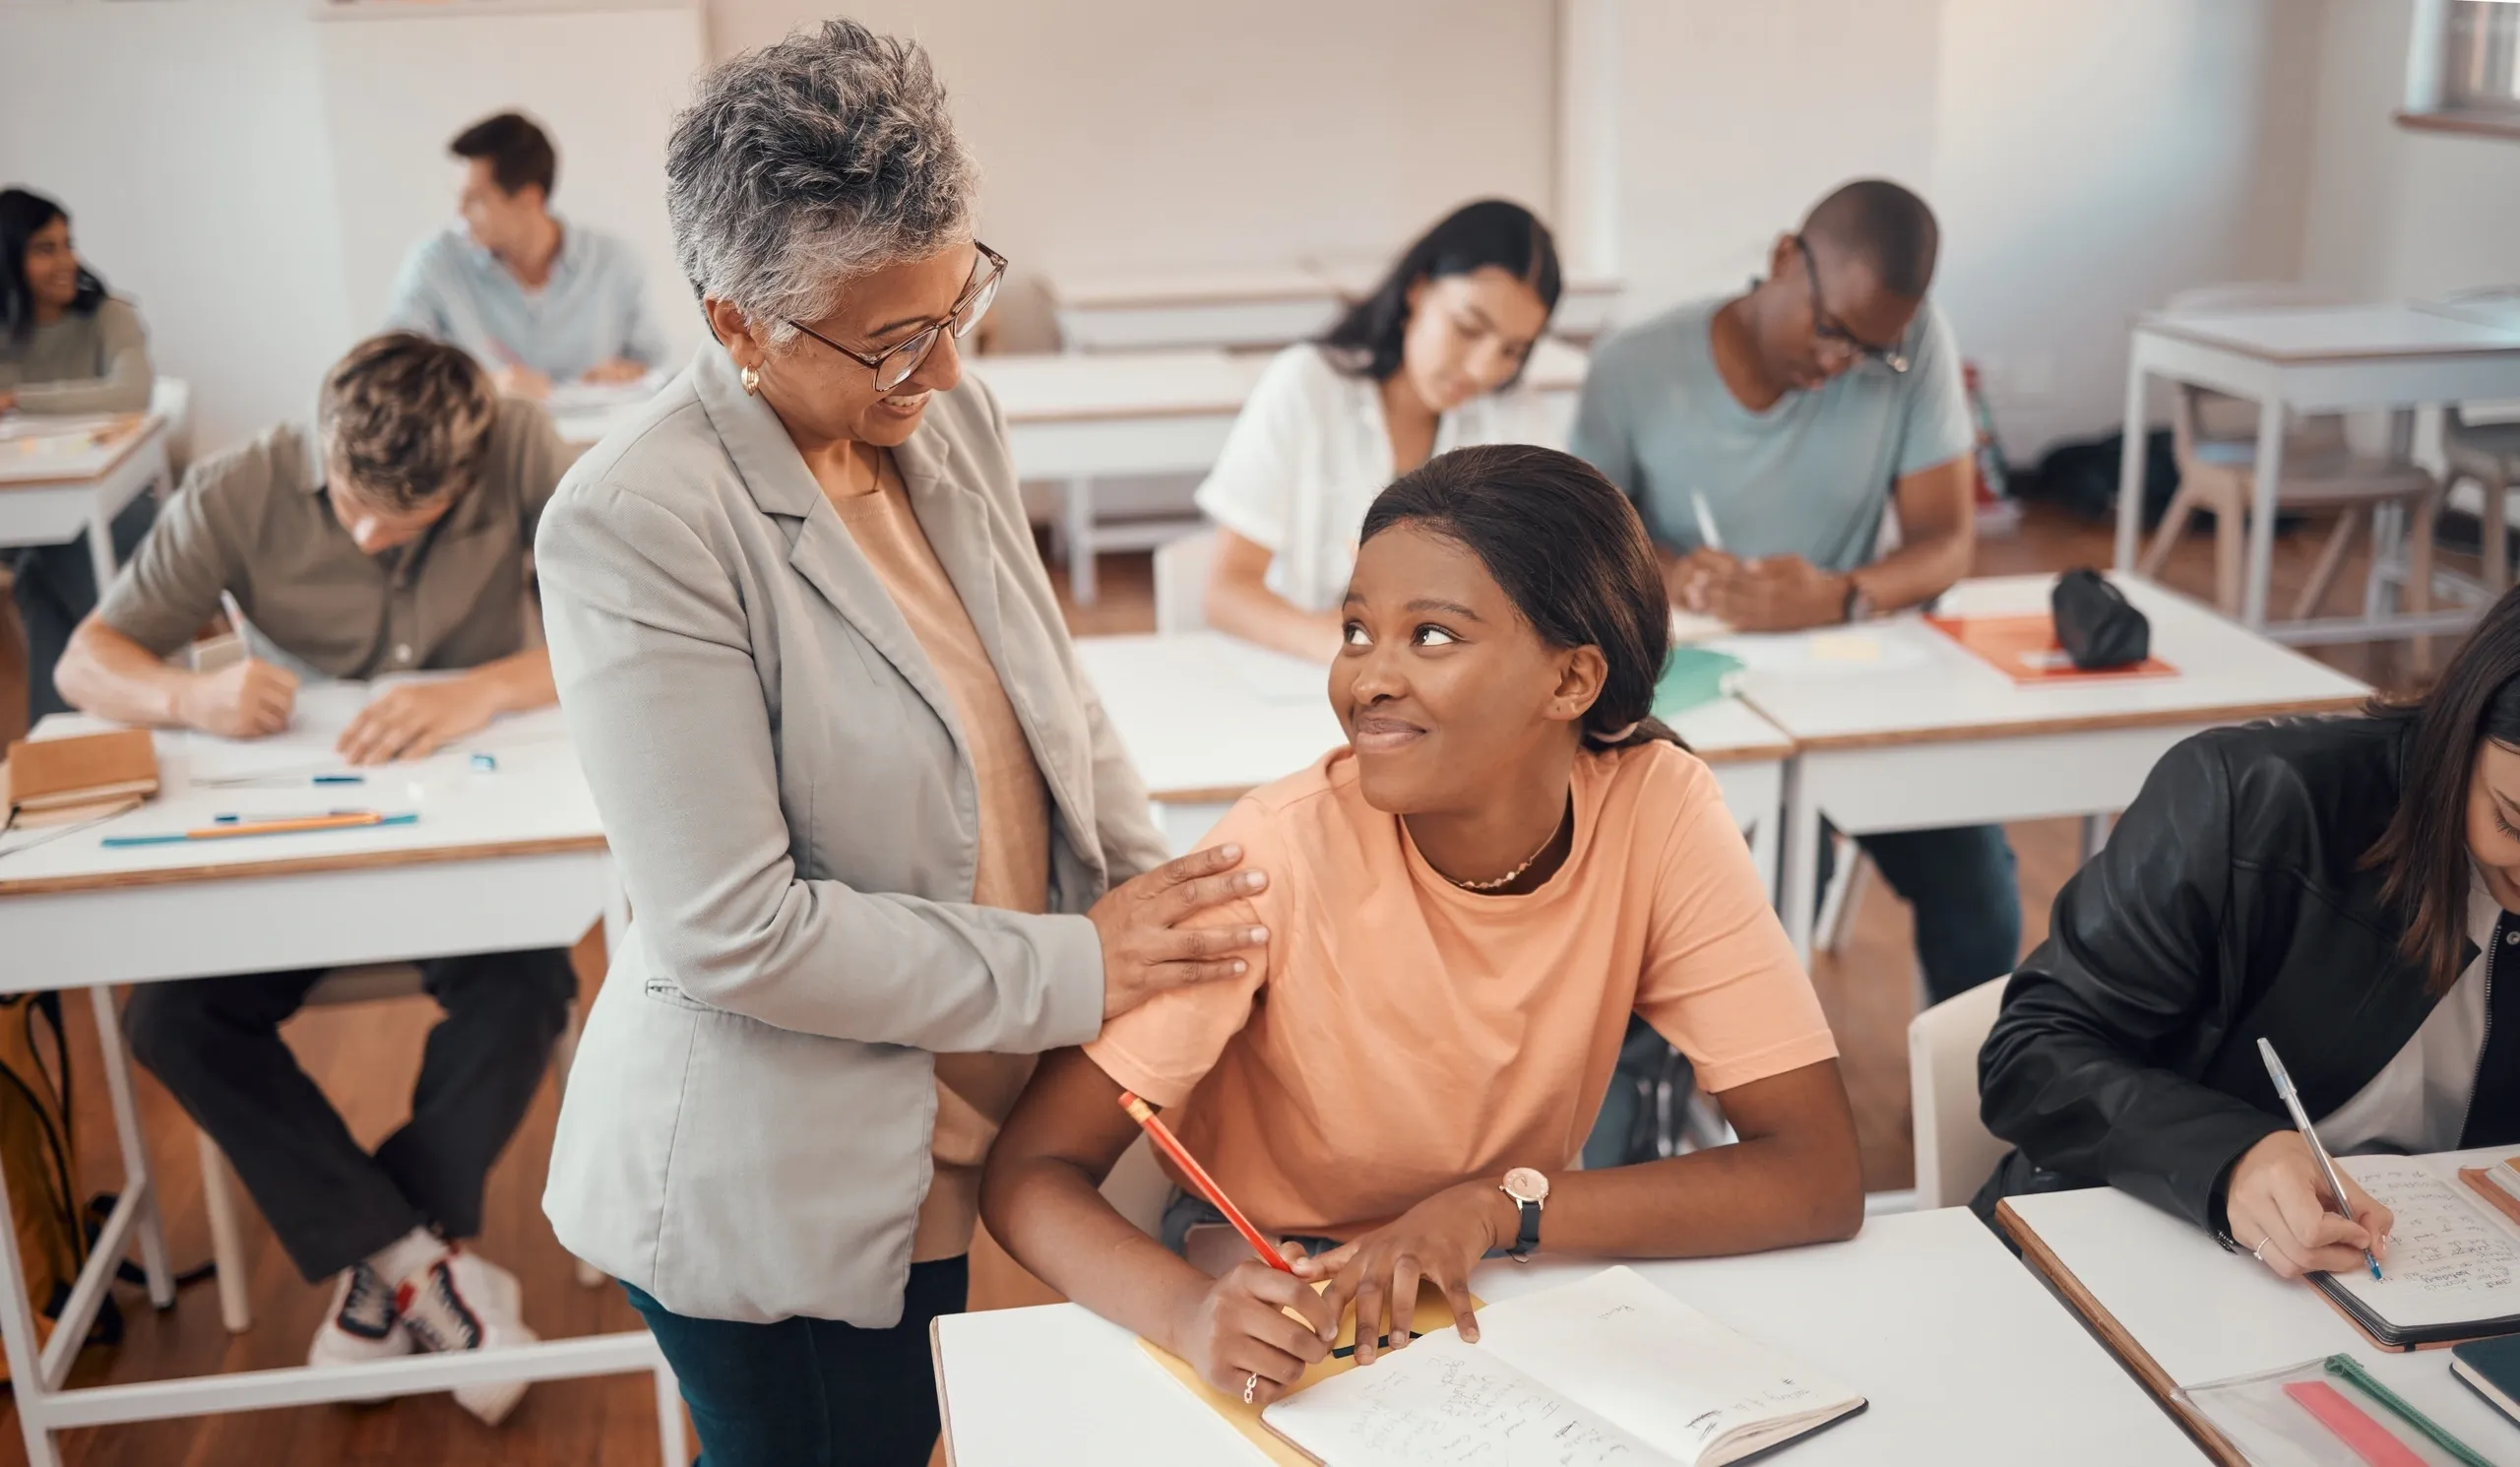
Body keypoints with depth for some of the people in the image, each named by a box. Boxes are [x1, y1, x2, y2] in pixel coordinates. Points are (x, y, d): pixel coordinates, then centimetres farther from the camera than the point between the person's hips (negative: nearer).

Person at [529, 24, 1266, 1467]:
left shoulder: (949, 416, 0)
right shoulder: (636, 524, -23)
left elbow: (1061, 712, 11)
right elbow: (734, 933, -24)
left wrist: (1169, 912, -2)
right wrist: (1073, 971, -19)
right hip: (779, 1211, -6)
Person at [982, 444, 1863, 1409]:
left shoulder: (1659, 811, -17)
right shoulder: (1281, 854, -22)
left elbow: (1822, 1177, -19)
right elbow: (1031, 1169, -21)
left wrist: (1497, 1205, -29)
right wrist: (1192, 1312, -40)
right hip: (1278, 1305, -1)